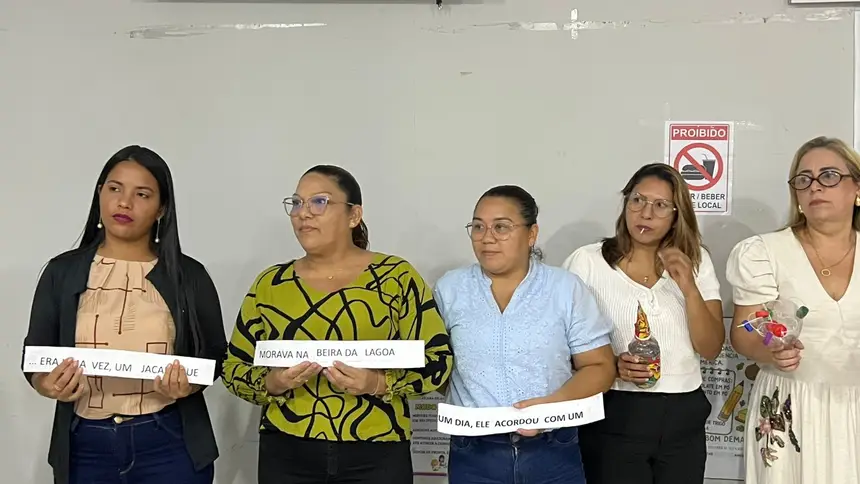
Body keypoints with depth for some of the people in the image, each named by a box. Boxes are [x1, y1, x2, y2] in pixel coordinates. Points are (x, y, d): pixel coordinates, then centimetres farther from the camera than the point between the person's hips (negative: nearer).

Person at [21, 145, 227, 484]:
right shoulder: (62, 272, 3)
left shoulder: (189, 275, 1)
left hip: (171, 445, -1)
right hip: (85, 447, 1)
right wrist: (47, 385, -17)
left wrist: (190, 382, -16)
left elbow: (215, 355, 5)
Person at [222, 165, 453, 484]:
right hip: (286, 455, 2)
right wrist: (272, 383, -12)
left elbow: (437, 361, -4)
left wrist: (378, 383, -19)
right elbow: (235, 369, 8)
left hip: (377, 455, -2)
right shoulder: (270, 283, 5)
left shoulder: (396, 276, -3)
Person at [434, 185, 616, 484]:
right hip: (473, 457, 1)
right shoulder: (450, 289, 4)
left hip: (553, 455, 0)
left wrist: (554, 403, -16)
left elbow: (600, 367, 0)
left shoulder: (567, 289, 0)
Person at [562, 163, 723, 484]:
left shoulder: (696, 261, 6)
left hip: (684, 417, 4)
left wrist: (689, 288, -12)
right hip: (615, 416, -3)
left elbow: (711, 349, 1)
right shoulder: (587, 261, -5)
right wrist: (611, 366, -21)